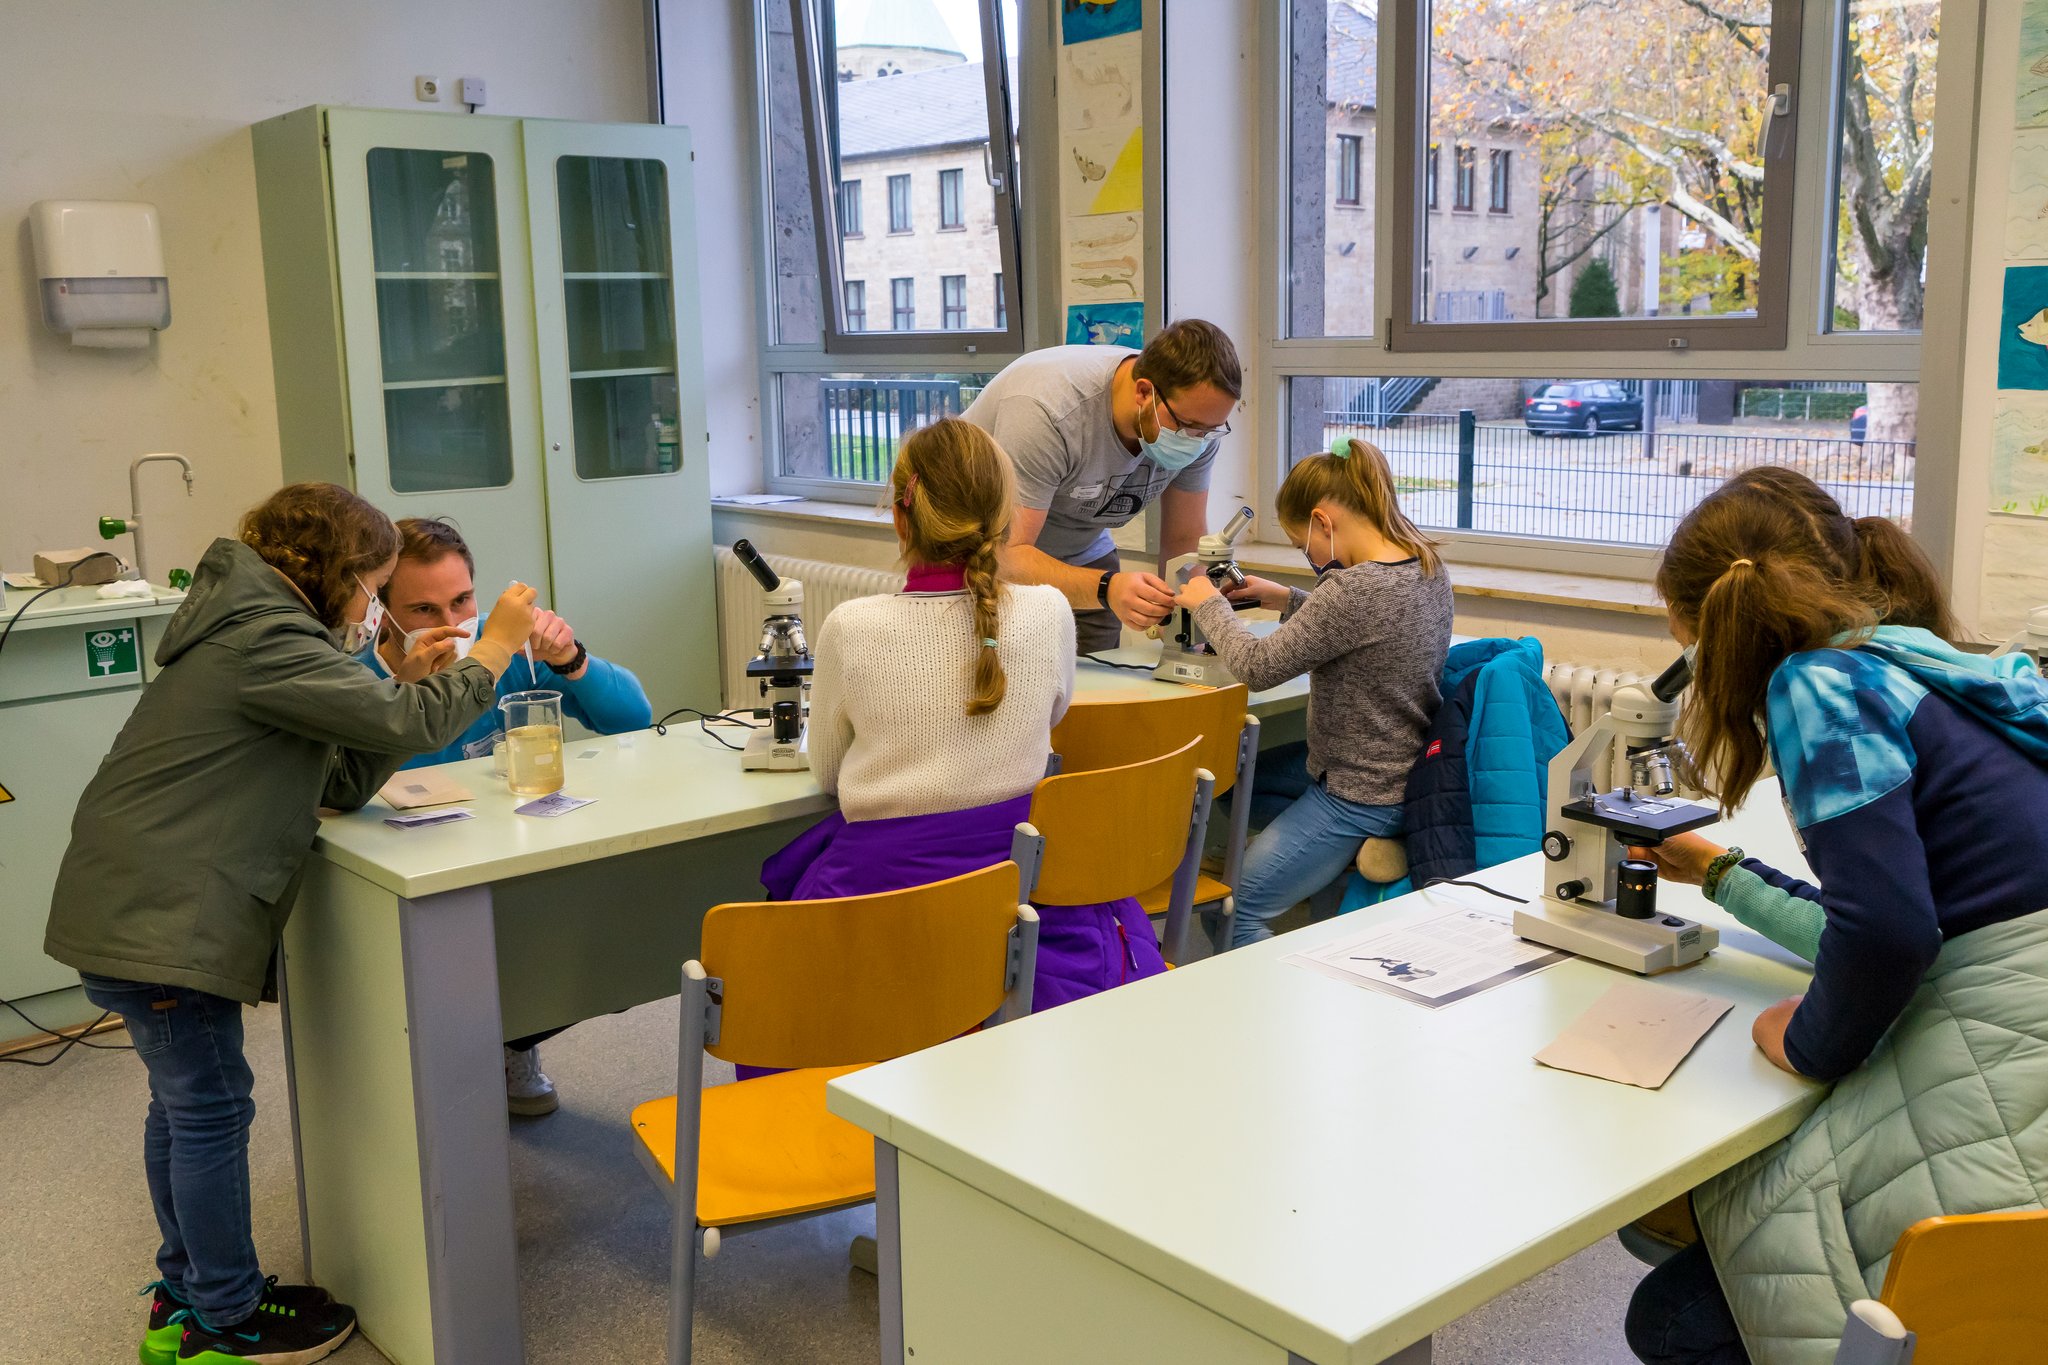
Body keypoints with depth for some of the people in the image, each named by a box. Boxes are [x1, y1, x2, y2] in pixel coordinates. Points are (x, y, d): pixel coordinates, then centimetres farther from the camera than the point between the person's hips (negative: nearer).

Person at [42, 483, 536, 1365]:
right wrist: (493, 651, -9)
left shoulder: (254, 632, 17)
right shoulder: (266, 639, -16)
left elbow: (339, 784, 12)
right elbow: (401, 724, -21)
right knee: (211, 1109, 0)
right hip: (158, 921, -11)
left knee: (183, 1103, 18)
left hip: (138, 909, 11)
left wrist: (414, 688, 5)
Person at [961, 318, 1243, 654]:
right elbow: (1006, 554, -36)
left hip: (1081, 556, 5)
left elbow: (1185, 540, -7)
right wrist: (1106, 588, -51)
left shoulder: (1199, 415, -16)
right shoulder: (1044, 411, -35)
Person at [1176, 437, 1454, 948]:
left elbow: (1257, 668, -23)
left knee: (1235, 912, 2)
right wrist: (1287, 600, 12)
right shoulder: (1427, 567, 0)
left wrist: (1208, 604, -7)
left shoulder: (1355, 589, -29)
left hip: (1359, 799, -10)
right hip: (1406, 770, 10)